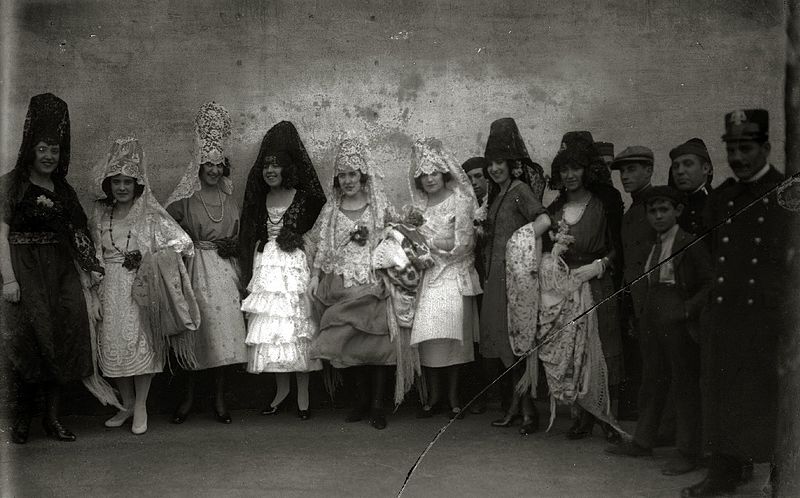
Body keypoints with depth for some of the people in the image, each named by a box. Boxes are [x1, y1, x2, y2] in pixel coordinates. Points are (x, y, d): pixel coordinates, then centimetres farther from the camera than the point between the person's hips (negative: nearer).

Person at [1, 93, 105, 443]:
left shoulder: (63, 189, 15)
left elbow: (76, 232, 14)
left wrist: (93, 268, 3)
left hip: (60, 270, 5)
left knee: (61, 338, 1)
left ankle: (53, 417, 7)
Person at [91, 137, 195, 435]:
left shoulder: (150, 215, -5)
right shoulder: (100, 214, 8)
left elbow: (182, 242, -8)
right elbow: (94, 252, 18)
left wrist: (148, 259, -11)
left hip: (140, 287, -4)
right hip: (109, 289, 4)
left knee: (141, 341, -3)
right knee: (113, 343, 7)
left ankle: (140, 407, 11)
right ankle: (126, 404, 22)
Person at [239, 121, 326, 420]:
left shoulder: (305, 198, -2)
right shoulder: (259, 198, 12)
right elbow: (253, 236, 15)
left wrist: (295, 238, -9)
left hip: (295, 266, -4)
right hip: (266, 266, 4)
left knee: (296, 328, -4)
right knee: (269, 329, 2)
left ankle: (303, 393, 4)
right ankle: (281, 388, 15)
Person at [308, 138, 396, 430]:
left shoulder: (380, 206, 6)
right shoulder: (330, 210, 11)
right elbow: (321, 246, 11)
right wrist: (315, 276, 3)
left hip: (373, 285, -2)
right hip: (340, 285, 2)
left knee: (378, 340, -7)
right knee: (348, 343, 0)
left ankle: (377, 404, 1)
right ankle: (361, 400, 13)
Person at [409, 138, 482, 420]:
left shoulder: (461, 201, -1)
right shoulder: (417, 204, 14)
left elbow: (462, 243, -7)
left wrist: (427, 238, -8)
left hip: (454, 274, -3)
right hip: (426, 275, 3)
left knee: (452, 332, -8)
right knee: (428, 334, -6)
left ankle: (453, 395, 4)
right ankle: (433, 395, 5)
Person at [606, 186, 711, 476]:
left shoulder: (690, 243, -9)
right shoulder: (653, 245, 14)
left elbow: (709, 284, -10)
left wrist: (688, 309, -18)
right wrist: (645, 312, 10)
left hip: (679, 321, -8)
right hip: (652, 317, 8)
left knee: (684, 384, 0)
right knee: (652, 380, 15)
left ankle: (688, 453, 8)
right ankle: (643, 443, 25)